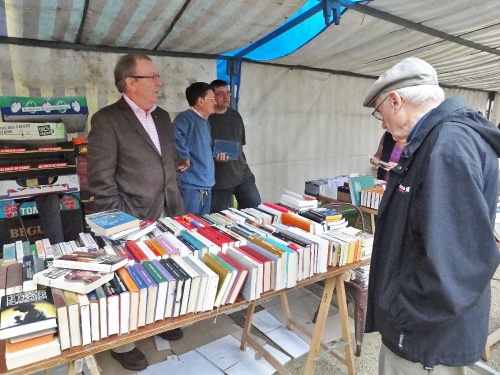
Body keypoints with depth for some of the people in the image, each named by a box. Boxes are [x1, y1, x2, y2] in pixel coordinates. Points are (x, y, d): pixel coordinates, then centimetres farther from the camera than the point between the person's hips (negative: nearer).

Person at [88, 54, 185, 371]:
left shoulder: (162, 117, 10)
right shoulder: (107, 119, -12)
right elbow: (101, 180, -13)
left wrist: (177, 206, 13)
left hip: (166, 216, 6)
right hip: (132, 221, -6)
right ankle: (122, 343, 32)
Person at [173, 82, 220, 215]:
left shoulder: (205, 122, 16)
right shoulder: (186, 117, -14)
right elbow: (174, 136, -36)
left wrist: (216, 153, 10)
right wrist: (184, 158, -24)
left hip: (206, 185, 9)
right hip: (190, 185, -9)